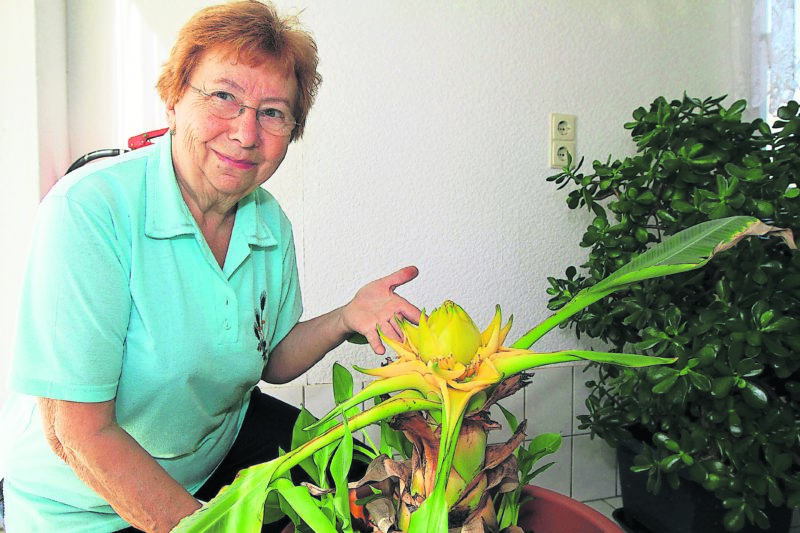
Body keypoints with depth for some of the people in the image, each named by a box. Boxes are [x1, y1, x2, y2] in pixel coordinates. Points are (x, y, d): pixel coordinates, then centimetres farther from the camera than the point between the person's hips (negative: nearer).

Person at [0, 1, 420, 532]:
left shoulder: (271, 223, -8)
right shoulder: (89, 209, -27)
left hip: (224, 438, 5)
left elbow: (271, 359, 4)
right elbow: (78, 433, -27)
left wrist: (344, 318, -14)